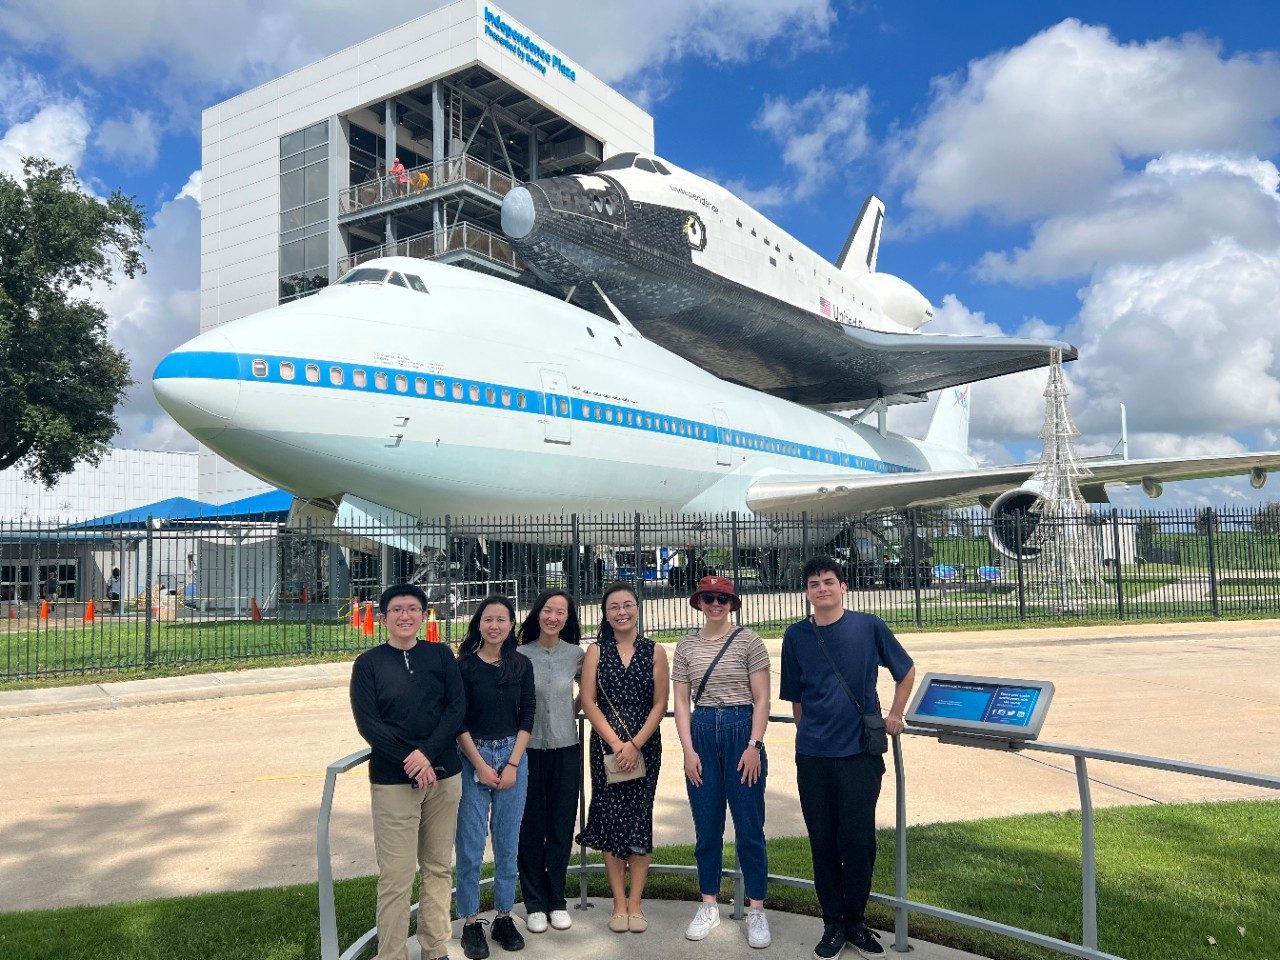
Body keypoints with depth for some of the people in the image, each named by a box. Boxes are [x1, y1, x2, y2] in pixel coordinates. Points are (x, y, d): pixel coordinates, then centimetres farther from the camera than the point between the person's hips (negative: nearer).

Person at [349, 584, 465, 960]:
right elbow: (367, 723, -6)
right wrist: (409, 761, -14)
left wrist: (427, 753, -14)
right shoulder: (368, 664, 1)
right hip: (393, 780, -2)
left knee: (438, 868, 12)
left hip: (443, 774, 2)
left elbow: (457, 708, -1)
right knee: (396, 877, -2)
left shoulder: (441, 655, 5)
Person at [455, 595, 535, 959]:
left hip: (513, 758, 3)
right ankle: (471, 922, 16)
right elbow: (458, 722, -6)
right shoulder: (464, 665, -6)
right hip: (472, 759, -2)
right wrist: (481, 765, -9)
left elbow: (527, 719, 2)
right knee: (470, 845, 2)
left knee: (508, 843, 10)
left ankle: (504, 917, 23)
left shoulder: (521, 666, 2)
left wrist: (512, 764, -5)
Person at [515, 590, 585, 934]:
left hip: (566, 749, 1)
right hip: (528, 749, -1)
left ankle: (556, 900, 24)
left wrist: (572, 709, 4)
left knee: (561, 826, 9)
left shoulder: (577, 655, -1)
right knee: (531, 827, 7)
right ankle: (534, 903, 21)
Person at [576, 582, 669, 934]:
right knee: (610, 819, 3)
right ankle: (619, 904, 14)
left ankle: (635, 903, 15)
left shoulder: (654, 651, 2)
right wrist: (616, 743, -12)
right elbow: (587, 701, -3)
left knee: (640, 819, 4)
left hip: (645, 745, 0)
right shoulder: (596, 651, 2)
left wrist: (635, 743, -12)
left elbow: (660, 703, -1)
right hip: (606, 745, 0)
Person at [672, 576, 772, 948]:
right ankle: (709, 906, 24)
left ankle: (756, 911, 15)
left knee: (749, 827, 2)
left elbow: (762, 700, -4)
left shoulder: (748, 640, -3)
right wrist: (689, 749, -3)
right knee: (706, 826, 10)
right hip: (701, 733, 3)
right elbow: (681, 702, 6)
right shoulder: (686, 646, 6)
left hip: (741, 731, -3)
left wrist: (754, 746, -11)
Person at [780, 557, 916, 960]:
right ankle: (833, 924, 23)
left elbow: (906, 671, 11)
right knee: (823, 843, 8)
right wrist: (810, 732, 9)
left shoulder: (869, 626, -3)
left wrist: (895, 717, 8)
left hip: (861, 753, -1)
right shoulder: (796, 635, 2)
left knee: (858, 841, 3)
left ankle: (855, 921, 23)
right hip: (812, 756, 2)